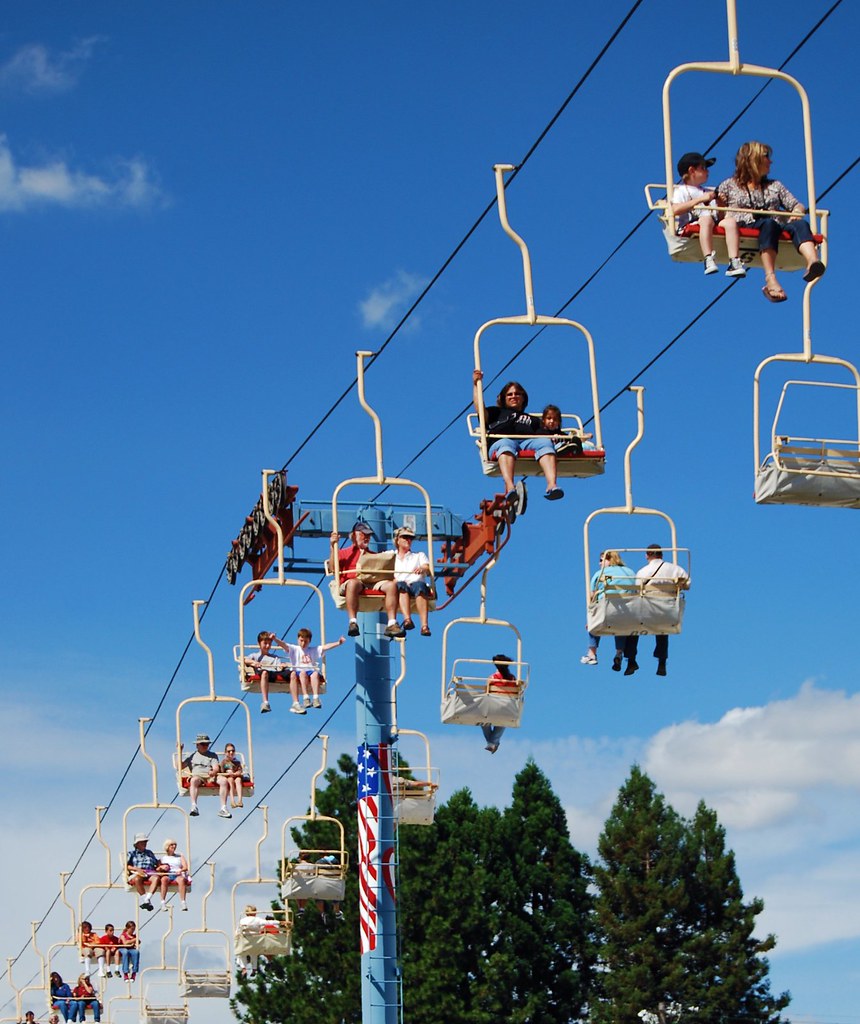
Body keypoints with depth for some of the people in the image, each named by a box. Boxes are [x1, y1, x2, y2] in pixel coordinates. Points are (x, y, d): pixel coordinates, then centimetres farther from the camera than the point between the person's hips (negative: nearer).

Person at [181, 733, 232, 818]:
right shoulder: (192, 756, 25)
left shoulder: (213, 755, 26)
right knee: (194, 780, -40)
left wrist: (213, 772, -15)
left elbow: (216, 768, 9)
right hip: (197, 775, -1)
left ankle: (223, 809, -32)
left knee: (223, 780, -31)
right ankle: (193, 807, -50)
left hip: (211, 776, 1)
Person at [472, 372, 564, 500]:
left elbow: (542, 436, 24)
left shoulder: (532, 419, 41)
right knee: (506, 444, -40)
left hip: (528, 441, 2)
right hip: (501, 441, -2)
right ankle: (509, 487, -65)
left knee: (545, 442, -32)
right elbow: (480, 410, 18)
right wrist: (476, 384, 19)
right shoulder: (497, 412, 38)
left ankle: (551, 486, -55)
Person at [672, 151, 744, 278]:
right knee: (706, 219, -37)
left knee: (731, 221, -24)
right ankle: (708, 259, -49)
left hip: (715, 223, 6)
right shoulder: (681, 191, 12)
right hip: (692, 224, -6)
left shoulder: (708, 192, 36)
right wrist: (700, 199, -9)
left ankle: (734, 263, -36)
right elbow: (675, 210, -10)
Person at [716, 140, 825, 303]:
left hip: (777, 226, 4)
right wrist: (720, 206, -8)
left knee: (800, 224, -29)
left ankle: (812, 263, -61)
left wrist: (797, 211, 3)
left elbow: (797, 205, 26)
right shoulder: (728, 186, 22)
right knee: (769, 224, -39)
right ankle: (770, 280, -55)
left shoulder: (775, 186, 33)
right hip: (744, 226, -4)